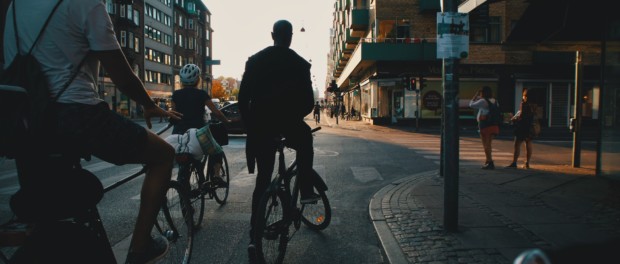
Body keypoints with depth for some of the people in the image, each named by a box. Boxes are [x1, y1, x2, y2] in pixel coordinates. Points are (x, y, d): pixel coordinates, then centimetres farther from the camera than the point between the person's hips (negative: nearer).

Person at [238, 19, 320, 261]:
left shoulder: (254, 60, 8)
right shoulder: (299, 63, 1)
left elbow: (243, 98, 5)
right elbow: (308, 101, 0)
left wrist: (249, 123, 17)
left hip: (260, 126, 3)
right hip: (287, 122, -2)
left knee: (263, 179, 12)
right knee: (305, 138, 32)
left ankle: (254, 236, 10)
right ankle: (306, 191, 24)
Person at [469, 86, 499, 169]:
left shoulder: (483, 101, -13)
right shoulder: (494, 101, 9)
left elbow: (471, 104, -4)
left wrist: (475, 95, 7)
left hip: (485, 125, -7)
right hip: (494, 125, 7)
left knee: (486, 144, -3)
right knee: (489, 144, 17)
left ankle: (490, 163, -6)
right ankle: (488, 161, 27)